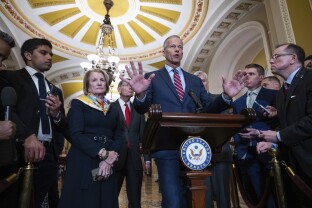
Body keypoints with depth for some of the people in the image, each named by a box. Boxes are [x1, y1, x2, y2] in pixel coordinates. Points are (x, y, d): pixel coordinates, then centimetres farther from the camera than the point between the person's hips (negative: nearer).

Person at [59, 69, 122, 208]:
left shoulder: (113, 110, 14)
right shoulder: (78, 103, 0)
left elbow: (118, 137, 8)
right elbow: (76, 134, -12)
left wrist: (109, 159, -9)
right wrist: (103, 153, -17)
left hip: (107, 166, 4)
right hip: (83, 163, -4)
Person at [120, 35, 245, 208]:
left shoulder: (195, 80, 16)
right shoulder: (152, 78, 6)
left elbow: (208, 109, 8)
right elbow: (142, 109, -6)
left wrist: (226, 96, -12)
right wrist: (140, 94, -29)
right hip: (166, 146, -4)